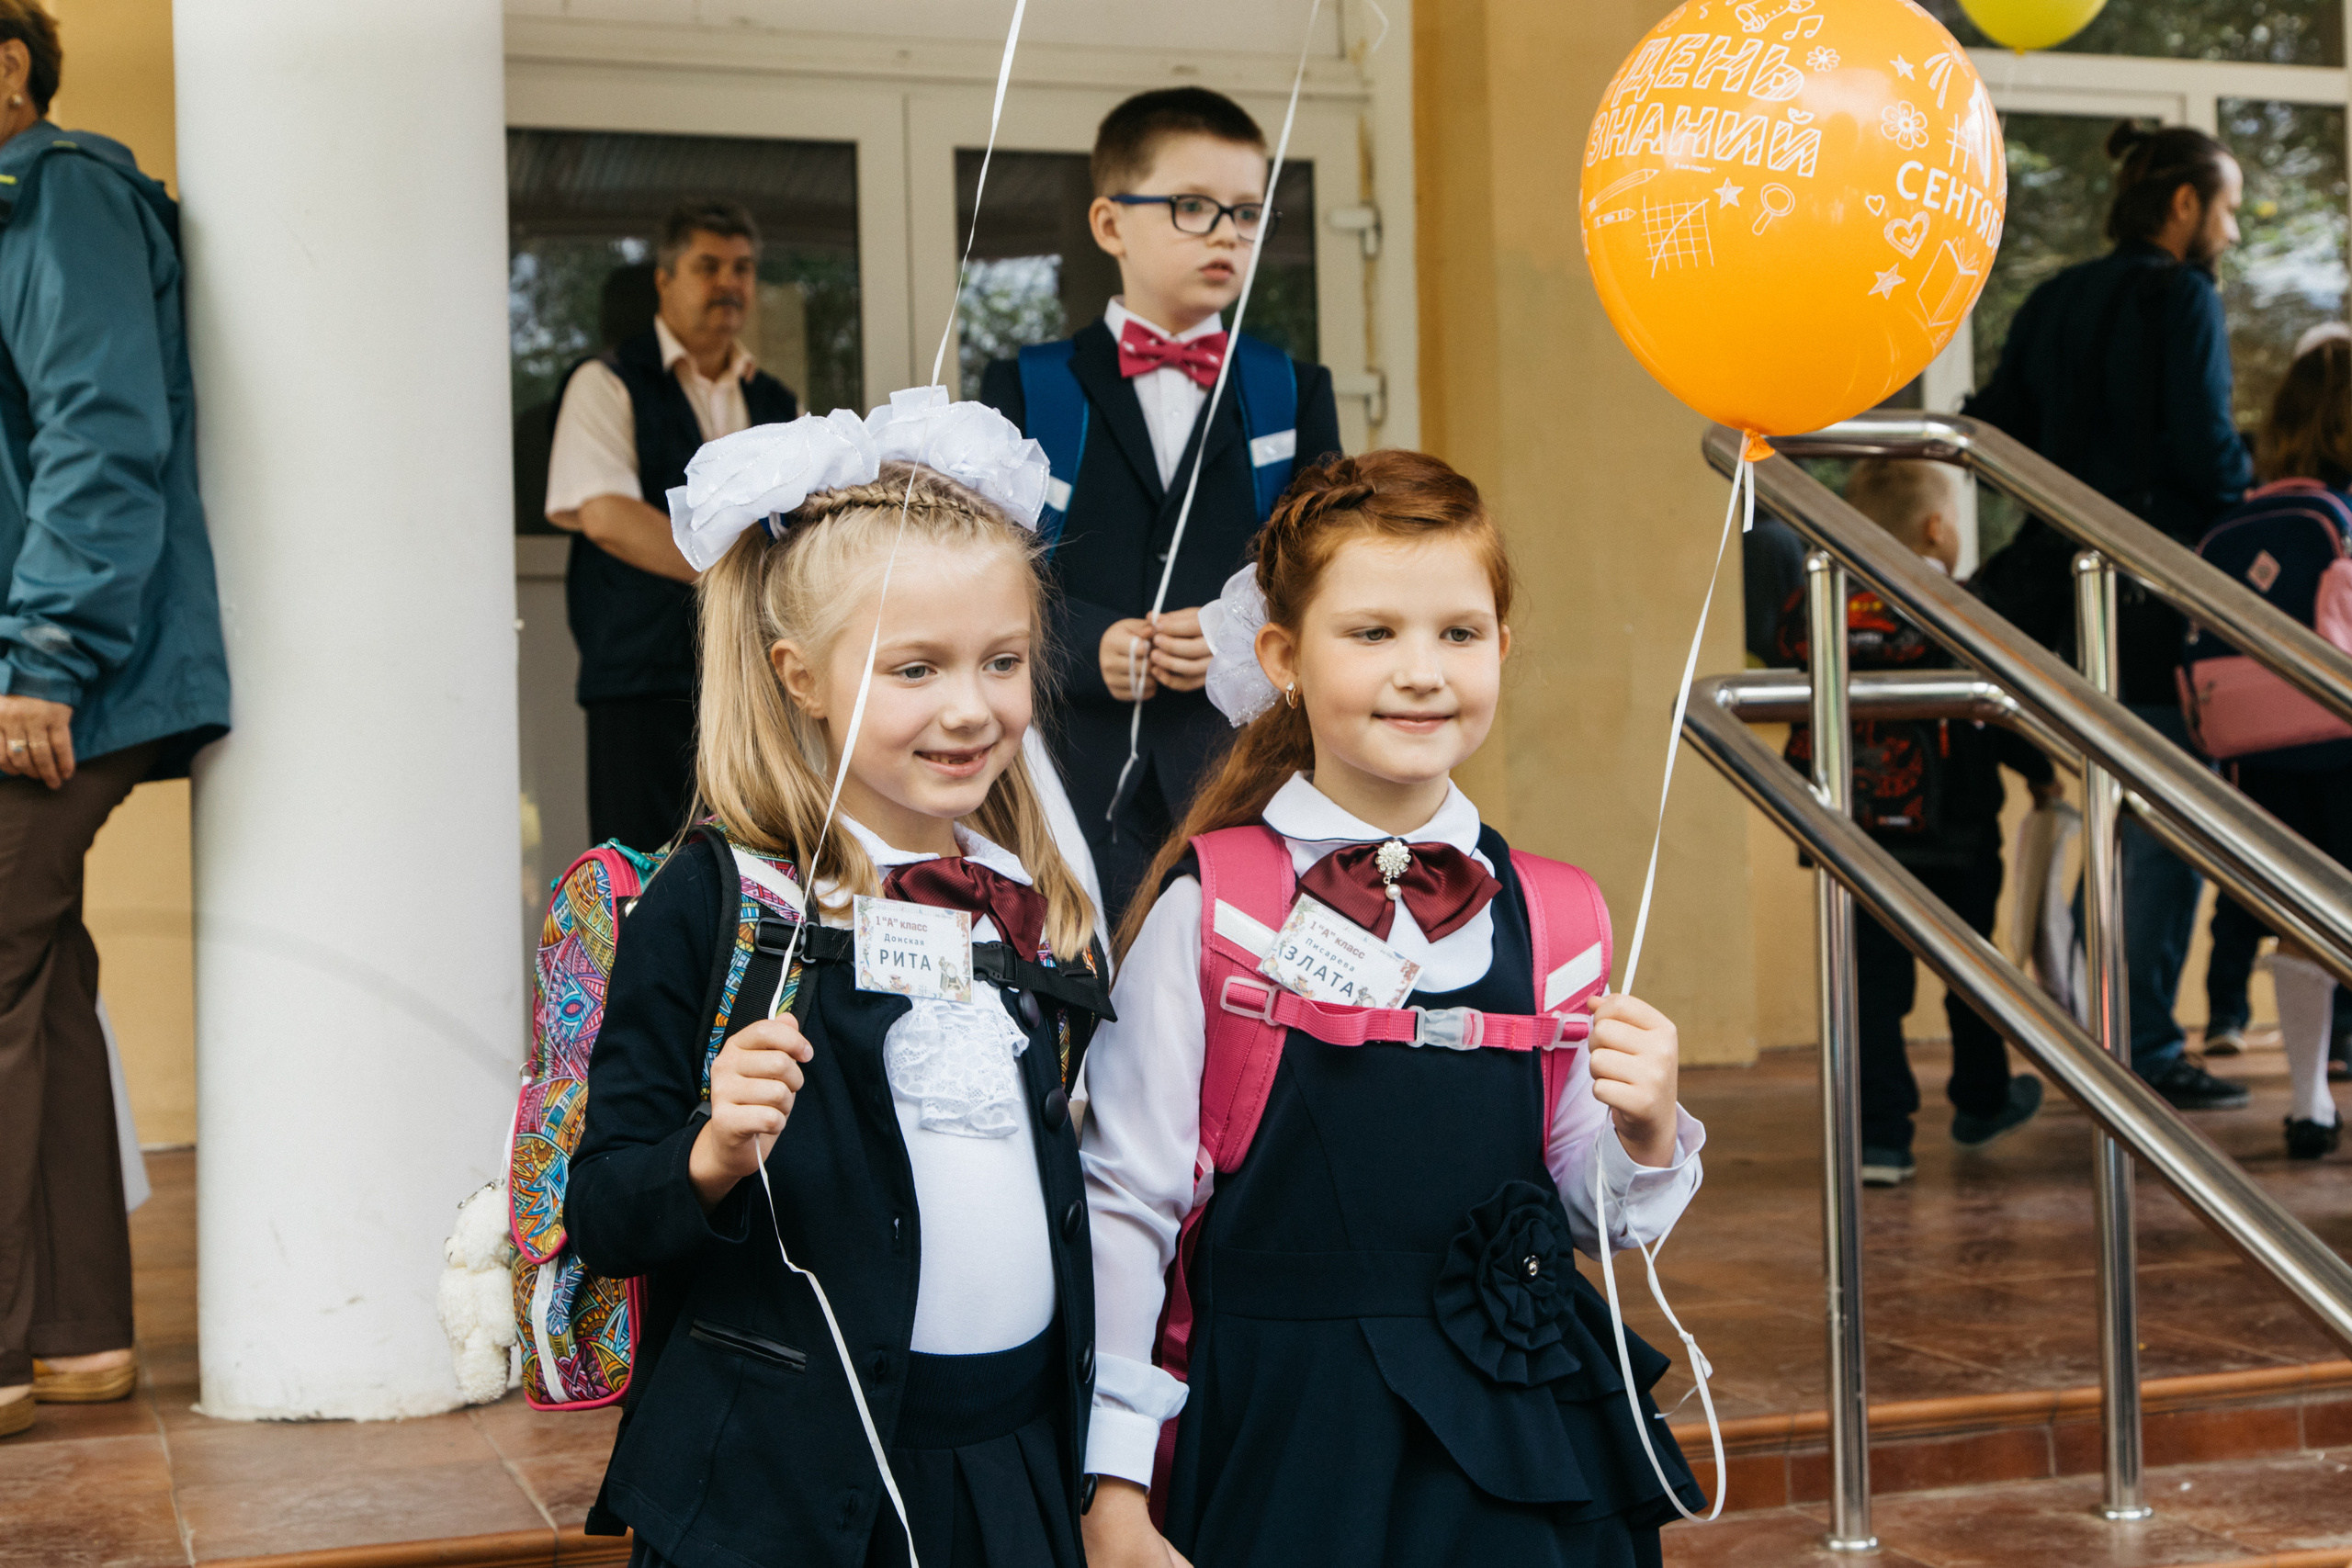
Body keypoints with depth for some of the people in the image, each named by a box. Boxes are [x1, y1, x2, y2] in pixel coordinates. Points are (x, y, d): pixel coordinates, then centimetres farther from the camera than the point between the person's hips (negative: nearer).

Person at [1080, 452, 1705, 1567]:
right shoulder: (1209, 910, -9)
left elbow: (1595, 1221, 10)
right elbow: (1122, 1205, -7)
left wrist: (1646, 1135, -11)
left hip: (1526, 1437, 4)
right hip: (1288, 1445, -3)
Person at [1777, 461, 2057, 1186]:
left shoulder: (1814, 615, 0)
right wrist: (2039, 771, 10)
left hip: (1854, 836, 2)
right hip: (1952, 839, -2)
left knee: (1872, 983, 3)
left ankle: (1880, 1133, -4)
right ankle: (1981, 1103, 34)